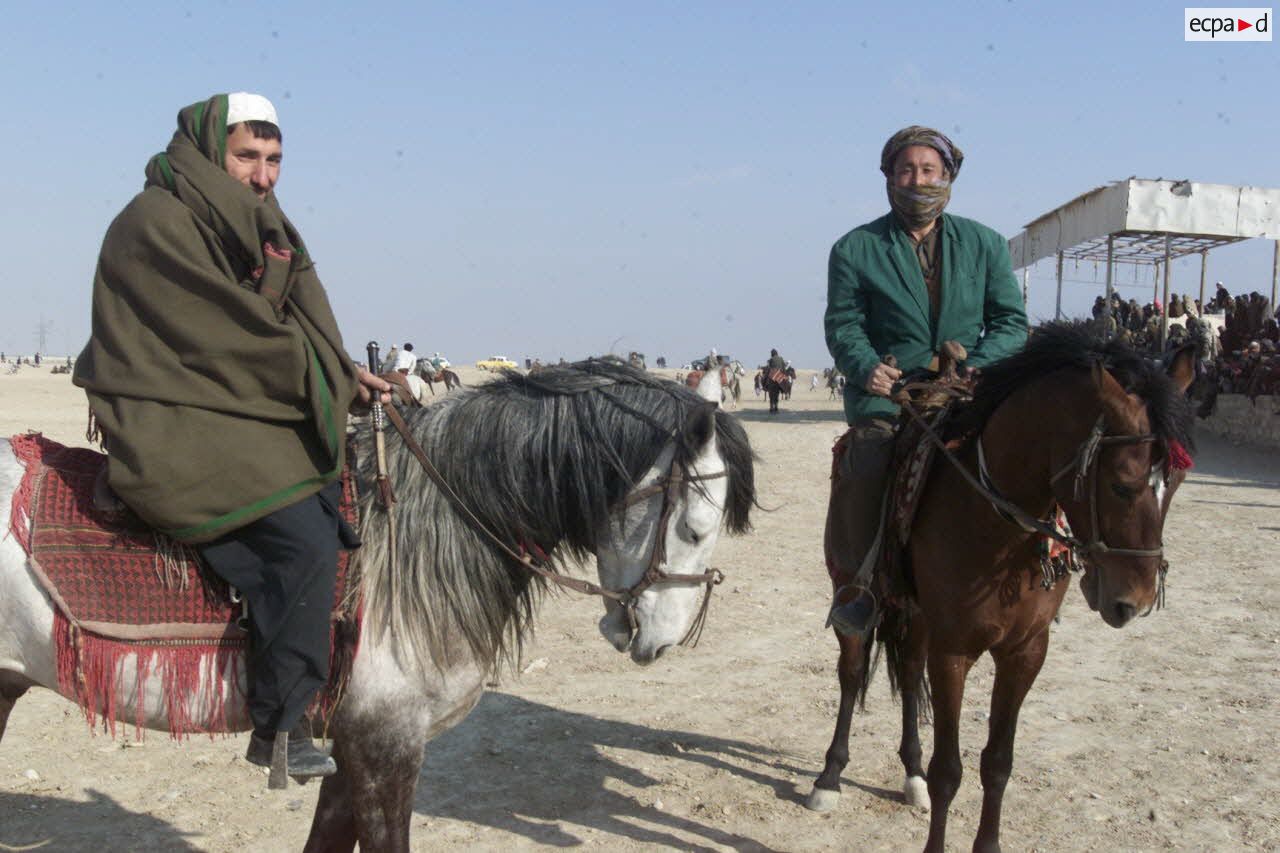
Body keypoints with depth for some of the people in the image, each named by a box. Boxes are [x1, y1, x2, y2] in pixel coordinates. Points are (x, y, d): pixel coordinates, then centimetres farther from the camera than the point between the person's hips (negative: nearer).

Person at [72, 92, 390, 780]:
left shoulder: (248, 225, 17)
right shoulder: (158, 222, -12)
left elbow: (295, 331, 11)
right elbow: (237, 335, -17)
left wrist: (344, 377, -7)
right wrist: (338, 381, -10)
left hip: (240, 417, 10)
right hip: (175, 432, -10)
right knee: (306, 539, -24)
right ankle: (280, 726, -10)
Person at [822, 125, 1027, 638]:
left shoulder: (985, 245, 15)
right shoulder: (855, 249, 9)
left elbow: (1011, 321, 11)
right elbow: (843, 325, 2)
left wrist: (979, 366, -10)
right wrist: (867, 367, -20)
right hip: (886, 393, -2)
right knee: (867, 462, -28)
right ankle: (854, 587, -10)